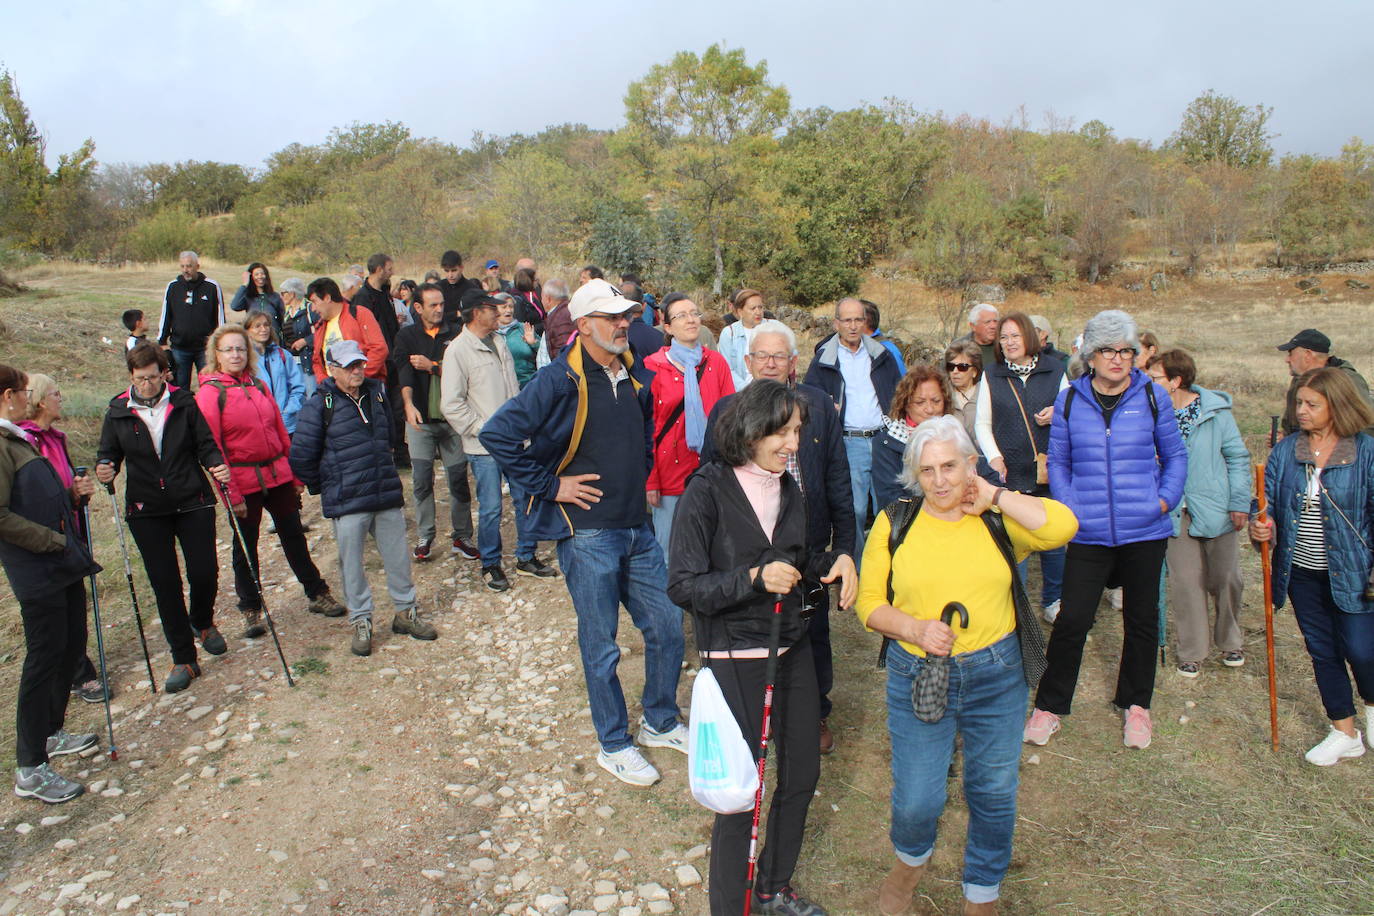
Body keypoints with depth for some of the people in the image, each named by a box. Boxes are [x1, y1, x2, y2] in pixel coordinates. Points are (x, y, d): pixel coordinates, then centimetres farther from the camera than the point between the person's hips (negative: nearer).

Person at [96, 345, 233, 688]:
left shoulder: (184, 402, -1)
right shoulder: (118, 412, 0)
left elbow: (206, 444, 1)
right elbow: (108, 453, 8)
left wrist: (217, 466, -19)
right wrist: (105, 469, -14)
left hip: (193, 503, 0)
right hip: (146, 512, 1)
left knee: (205, 573, -1)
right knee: (165, 584, 3)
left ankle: (202, 622, 33)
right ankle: (183, 659, 14)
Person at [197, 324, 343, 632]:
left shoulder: (258, 386, 8)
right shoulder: (210, 393, -7)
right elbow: (212, 449, -10)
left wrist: (295, 476, 10)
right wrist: (231, 493, -14)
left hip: (278, 475, 5)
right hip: (243, 482, -4)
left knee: (294, 536, 13)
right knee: (245, 546, 9)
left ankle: (317, 594, 25)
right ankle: (250, 609, 24)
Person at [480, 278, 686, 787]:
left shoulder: (636, 375, 6)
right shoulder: (561, 380, -14)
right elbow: (498, 435, -19)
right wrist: (549, 485, -15)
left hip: (638, 529, 6)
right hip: (587, 531, -6)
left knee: (667, 628, 14)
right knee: (601, 647, 7)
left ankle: (660, 724, 36)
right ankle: (614, 746, 27)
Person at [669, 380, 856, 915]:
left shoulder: (788, 489, 3)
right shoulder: (707, 492, -16)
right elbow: (683, 586, -18)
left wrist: (835, 561, -3)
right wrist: (754, 578, -29)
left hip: (793, 649, 7)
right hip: (736, 659, -7)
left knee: (803, 773, 18)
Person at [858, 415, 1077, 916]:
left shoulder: (997, 519, -1)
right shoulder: (894, 523, -1)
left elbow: (1062, 525, -19)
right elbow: (869, 602, 0)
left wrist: (993, 496, -14)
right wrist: (915, 628, -16)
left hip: (997, 676, 1)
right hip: (917, 677, 0)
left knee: (994, 795, 14)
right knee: (916, 799, 4)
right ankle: (911, 858, 40)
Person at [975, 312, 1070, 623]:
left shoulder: (1054, 370, 6)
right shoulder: (991, 376, 6)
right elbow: (982, 423, 7)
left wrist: (1058, 414, -8)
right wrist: (994, 457, -7)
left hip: (1050, 470, 1)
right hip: (1010, 474, -1)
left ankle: (1053, 602, 27)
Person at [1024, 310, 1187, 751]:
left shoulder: (1152, 396, 2)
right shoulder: (1069, 400, 2)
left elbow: (1175, 455, 11)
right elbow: (1058, 462, 8)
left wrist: (1165, 498, -2)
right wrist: (1068, 507, -4)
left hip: (1144, 532, 1)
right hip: (1089, 533, -1)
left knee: (1141, 619, 14)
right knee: (1072, 619, -2)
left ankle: (1135, 705, 34)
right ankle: (1049, 704, 16)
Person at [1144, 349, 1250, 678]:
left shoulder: (1214, 409, -6)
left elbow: (1237, 457, 0)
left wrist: (1239, 502, -5)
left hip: (1216, 510, 0)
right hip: (1176, 513, 0)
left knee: (1225, 579, 11)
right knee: (1186, 583, 2)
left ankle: (1230, 642, 33)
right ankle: (1191, 651, 17)